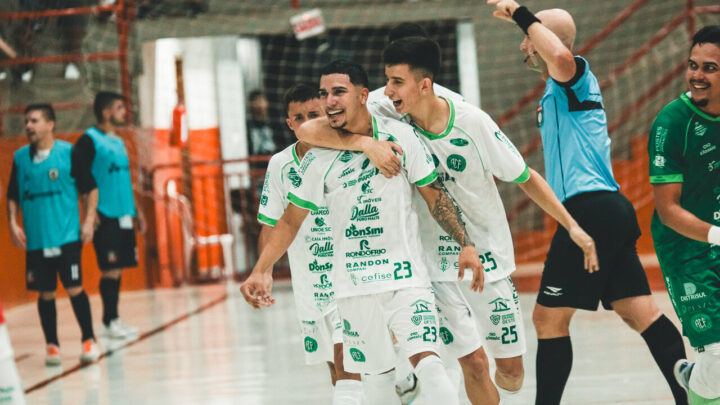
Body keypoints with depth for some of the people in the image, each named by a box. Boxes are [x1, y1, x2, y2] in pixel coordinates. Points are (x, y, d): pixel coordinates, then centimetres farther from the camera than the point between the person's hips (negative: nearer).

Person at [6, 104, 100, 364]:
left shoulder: (68, 153, -4)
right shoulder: (20, 157, 6)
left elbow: (90, 189, 2)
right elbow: (13, 196, 15)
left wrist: (89, 221, -5)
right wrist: (13, 223, 3)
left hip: (67, 236, -3)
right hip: (35, 239, 3)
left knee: (74, 288, -5)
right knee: (45, 293, 7)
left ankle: (89, 341, 7)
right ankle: (52, 346, 17)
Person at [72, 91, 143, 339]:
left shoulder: (118, 142, 17)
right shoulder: (89, 140, -8)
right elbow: (81, 178, -14)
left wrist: (135, 211, 22)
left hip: (124, 216, 8)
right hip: (105, 217, -8)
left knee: (118, 268, 8)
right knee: (111, 269, -7)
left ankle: (113, 320, 14)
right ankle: (109, 321, -1)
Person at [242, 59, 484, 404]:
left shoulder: (401, 137, -5)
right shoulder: (319, 159, -5)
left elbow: (434, 195, 4)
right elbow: (291, 221, 4)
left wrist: (466, 245, -3)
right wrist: (262, 270, -7)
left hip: (406, 273, -1)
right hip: (353, 283, 1)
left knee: (427, 363, -19)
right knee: (377, 376, 6)